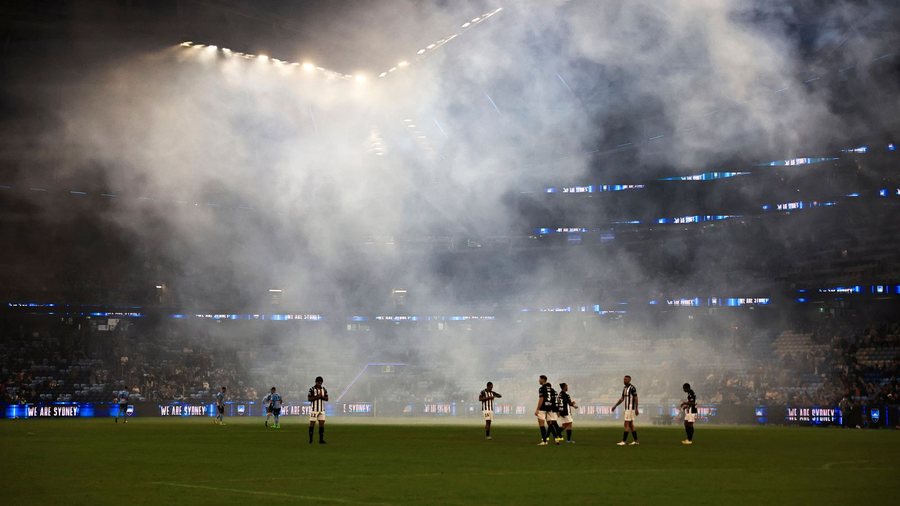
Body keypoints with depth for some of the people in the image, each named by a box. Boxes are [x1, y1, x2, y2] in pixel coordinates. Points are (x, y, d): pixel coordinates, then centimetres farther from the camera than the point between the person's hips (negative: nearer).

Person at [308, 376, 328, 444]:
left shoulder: (324, 389, 7)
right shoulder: (312, 389, -7)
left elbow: (327, 399, 6)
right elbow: (309, 399, -12)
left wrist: (322, 396, -13)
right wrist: (317, 396, -20)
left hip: (322, 409, 4)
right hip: (314, 409, -4)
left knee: (322, 423, -1)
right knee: (312, 423, -1)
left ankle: (321, 439, 1)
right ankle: (310, 439, 7)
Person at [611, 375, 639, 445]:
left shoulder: (632, 388, -15)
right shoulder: (624, 388, 14)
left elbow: (636, 399, -17)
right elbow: (622, 398, 19)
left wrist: (636, 409, -21)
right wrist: (615, 406, 15)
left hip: (631, 408, -10)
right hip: (627, 408, 10)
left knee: (626, 424, -9)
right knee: (631, 425, 10)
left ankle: (623, 441, -9)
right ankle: (636, 441, 13)